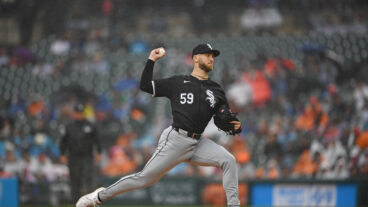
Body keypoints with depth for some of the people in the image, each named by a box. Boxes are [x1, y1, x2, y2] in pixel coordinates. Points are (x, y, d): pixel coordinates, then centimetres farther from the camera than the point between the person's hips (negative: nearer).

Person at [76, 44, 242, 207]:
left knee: (228, 160, -15)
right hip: (175, 139, -4)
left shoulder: (216, 90, 13)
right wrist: (152, 60, 4)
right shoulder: (178, 82, 6)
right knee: (145, 178, -4)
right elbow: (145, 85, 8)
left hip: (197, 144, 4)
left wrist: (235, 126, -7)